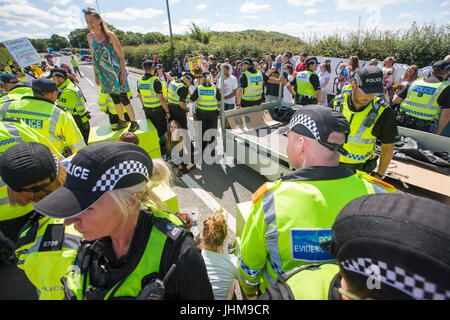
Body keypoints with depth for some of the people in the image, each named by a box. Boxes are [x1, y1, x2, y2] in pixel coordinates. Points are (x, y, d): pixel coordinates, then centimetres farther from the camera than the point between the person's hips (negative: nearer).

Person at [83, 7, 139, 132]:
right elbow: (94, 57, 12)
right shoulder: (90, 37, 6)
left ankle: (134, 122, 6)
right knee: (115, 98, 12)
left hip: (116, 72, -5)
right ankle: (122, 121, 25)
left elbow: (121, 56, -9)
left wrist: (123, 74, -14)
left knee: (123, 98, -5)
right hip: (104, 74, 6)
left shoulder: (110, 35, -9)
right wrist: (96, 75, 11)